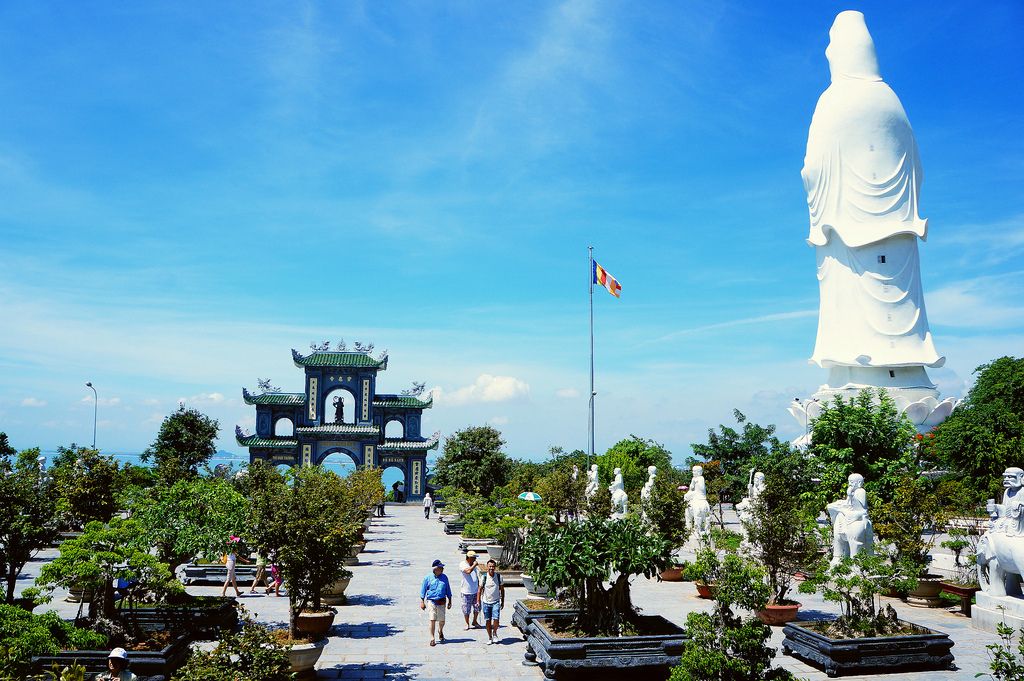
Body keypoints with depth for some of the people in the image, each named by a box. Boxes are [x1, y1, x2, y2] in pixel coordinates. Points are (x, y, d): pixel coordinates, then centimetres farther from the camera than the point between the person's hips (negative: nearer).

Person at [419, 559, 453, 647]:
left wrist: (449, 601, 14)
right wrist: (422, 602, 1)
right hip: (431, 601, -3)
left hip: (441, 602, 3)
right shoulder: (428, 578, -4)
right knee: (432, 620, -10)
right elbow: (423, 590, 3)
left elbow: (448, 590, 13)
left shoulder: (444, 577, 5)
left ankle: (440, 631, 41)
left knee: (442, 620, 8)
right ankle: (432, 638, 1)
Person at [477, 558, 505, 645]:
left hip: (496, 602, 0)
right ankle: (490, 637, 20)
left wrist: (502, 602, 8)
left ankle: (494, 633, 13)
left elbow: (502, 589, 7)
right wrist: (478, 601, -3)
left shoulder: (499, 577, -3)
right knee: (487, 621, 5)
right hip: (486, 602, 0)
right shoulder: (484, 577, -6)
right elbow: (480, 590, 1)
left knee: (496, 619, -14)